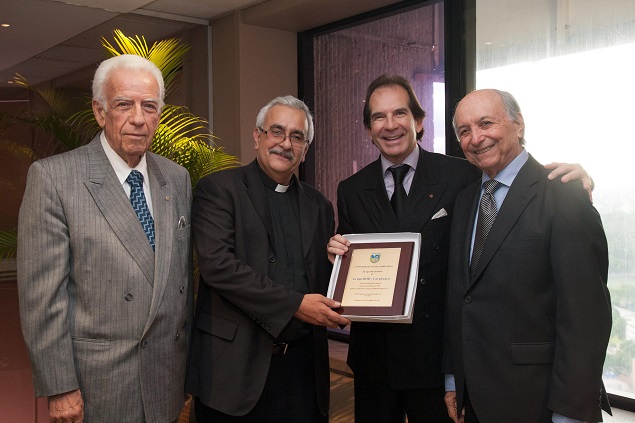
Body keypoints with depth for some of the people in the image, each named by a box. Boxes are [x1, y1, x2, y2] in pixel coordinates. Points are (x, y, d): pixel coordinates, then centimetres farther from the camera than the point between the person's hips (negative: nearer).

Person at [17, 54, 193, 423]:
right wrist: (59, 388, -12)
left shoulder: (178, 178, 5)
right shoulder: (52, 177, -10)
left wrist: (188, 355, 10)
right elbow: (41, 293, -11)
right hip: (96, 379, -4)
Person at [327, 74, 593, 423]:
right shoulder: (351, 190, 3)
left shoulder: (461, 176, -6)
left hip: (436, 353, -2)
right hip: (373, 354, 3)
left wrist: (567, 176, -21)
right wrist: (337, 254, -13)